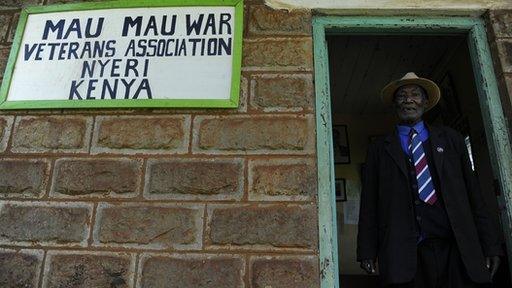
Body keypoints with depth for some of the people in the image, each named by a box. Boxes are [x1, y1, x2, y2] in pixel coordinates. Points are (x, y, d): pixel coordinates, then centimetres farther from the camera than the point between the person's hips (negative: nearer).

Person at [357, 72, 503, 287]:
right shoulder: (379, 149, 9)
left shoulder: (451, 140, 14)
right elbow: (369, 203, 4)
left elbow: (473, 195, 10)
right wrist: (368, 251, -3)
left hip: (455, 249, 2)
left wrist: (491, 245, 4)